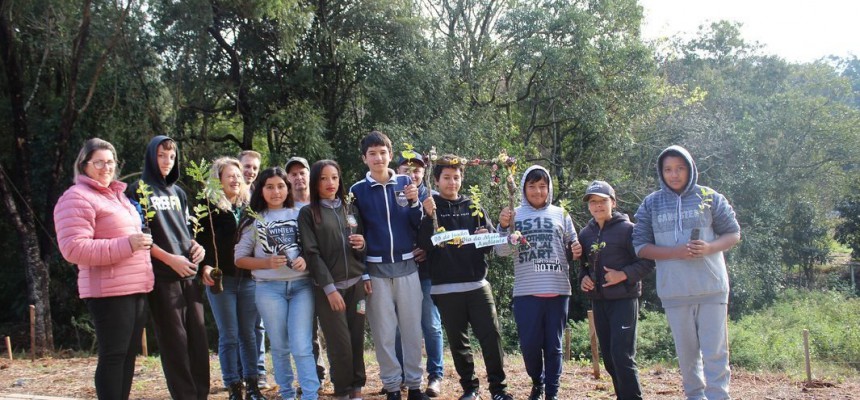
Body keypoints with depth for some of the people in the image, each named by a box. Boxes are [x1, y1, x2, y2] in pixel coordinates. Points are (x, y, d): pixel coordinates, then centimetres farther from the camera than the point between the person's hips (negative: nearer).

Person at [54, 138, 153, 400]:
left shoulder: (116, 195, 20)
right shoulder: (77, 198, -9)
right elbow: (74, 248, -21)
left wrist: (142, 242, 15)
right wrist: (126, 245, -24)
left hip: (136, 288, 9)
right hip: (109, 292, -9)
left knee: (129, 354, 12)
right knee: (113, 356, -6)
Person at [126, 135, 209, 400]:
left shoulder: (178, 192, 17)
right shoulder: (138, 191, -1)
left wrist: (195, 246, 2)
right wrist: (170, 259, -16)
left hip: (189, 273, 6)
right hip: (162, 276, -6)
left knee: (198, 336, 6)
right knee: (174, 340, -3)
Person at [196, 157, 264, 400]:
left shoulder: (249, 207, 11)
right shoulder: (209, 207, -2)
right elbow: (201, 240, -7)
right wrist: (205, 265, -21)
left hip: (248, 278, 4)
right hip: (221, 279, -3)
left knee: (248, 334, 9)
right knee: (229, 336, 2)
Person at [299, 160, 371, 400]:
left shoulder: (350, 209, 14)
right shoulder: (308, 213, 1)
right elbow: (312, 253, -6)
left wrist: (362, 245, -2)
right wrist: (330, 288, -13)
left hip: (356, 283, 4)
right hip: (329, 286, -4)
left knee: (357, 340, 3)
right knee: (340, 344, -5)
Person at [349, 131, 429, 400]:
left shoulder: (406, 183, 5)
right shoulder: (357, 190, 2)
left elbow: (419, 225, 2)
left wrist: (414, 203, -14)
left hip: (407, 266, 1)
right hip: (376, 269, -1)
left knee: (412, 328, 5)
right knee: (383, 332, 4)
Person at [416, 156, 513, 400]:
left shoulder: (474, 208, 12)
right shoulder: (429, 208, 5)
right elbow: (424, 244, -7)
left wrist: (485, 237, -11)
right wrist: (429, 217, -20)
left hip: (477, 284, 1)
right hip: (445, 288, -1)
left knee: (491, 336, -3)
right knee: (458, 341, 6)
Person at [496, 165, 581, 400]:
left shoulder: (560, 214, 10)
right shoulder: (515, 215, 7)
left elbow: (574, 245, 14)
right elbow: (502, 251, 0)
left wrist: (578, 251, -9)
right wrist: (503, 227, -17)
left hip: (557, 290, 1)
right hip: (526, 291, 0)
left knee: (553, 345, 5)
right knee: (529, 344, 1)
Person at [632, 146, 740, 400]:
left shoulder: (709, 197, 3)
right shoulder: (651, 204, 5)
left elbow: (733, 234, 7)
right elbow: (640, 246, 2)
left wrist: (709, 248, -14)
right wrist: (675, 252, -14)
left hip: (711, 287, -2)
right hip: (673, 291, 2)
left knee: (715, 352, -3)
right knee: (687, 353, 11)